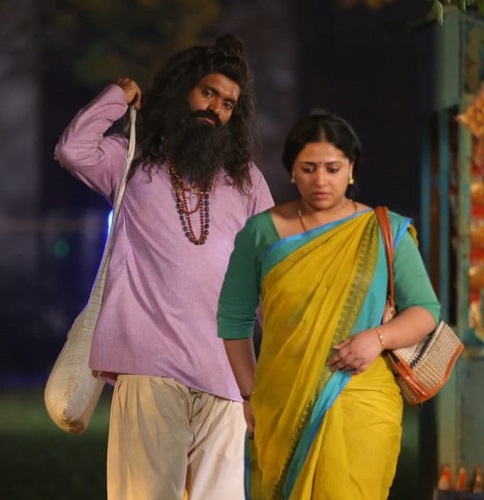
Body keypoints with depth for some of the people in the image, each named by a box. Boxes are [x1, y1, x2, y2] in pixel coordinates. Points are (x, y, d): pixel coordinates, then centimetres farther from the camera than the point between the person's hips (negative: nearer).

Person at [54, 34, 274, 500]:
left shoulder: (245, 179, 17)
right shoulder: (132, 161, 12)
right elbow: (73, 149, -8)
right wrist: (118, 95, 5)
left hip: (222, 366, 2)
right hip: (150, 361, -2)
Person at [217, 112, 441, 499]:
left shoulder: (385, 232, 4)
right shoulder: (262, 232, 6)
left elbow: (426, 311, 4)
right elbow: (234, 318, 10)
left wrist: (378, 338, -14)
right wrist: (250, 394, 4)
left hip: (358, 407, -2)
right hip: (280, 408, 2)